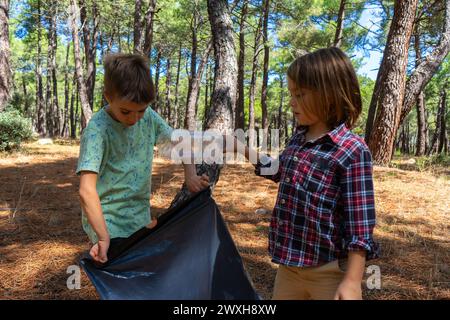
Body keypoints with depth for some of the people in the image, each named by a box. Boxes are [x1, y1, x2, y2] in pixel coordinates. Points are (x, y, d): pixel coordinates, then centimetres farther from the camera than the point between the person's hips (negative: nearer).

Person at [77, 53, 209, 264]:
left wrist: (190, 175, -8)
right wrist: (104, 237, -34)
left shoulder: (149, 116, -5)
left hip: (140, 219, 5)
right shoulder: (97, 129, -22)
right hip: (110, 226, -5)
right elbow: (87, 191, -29)